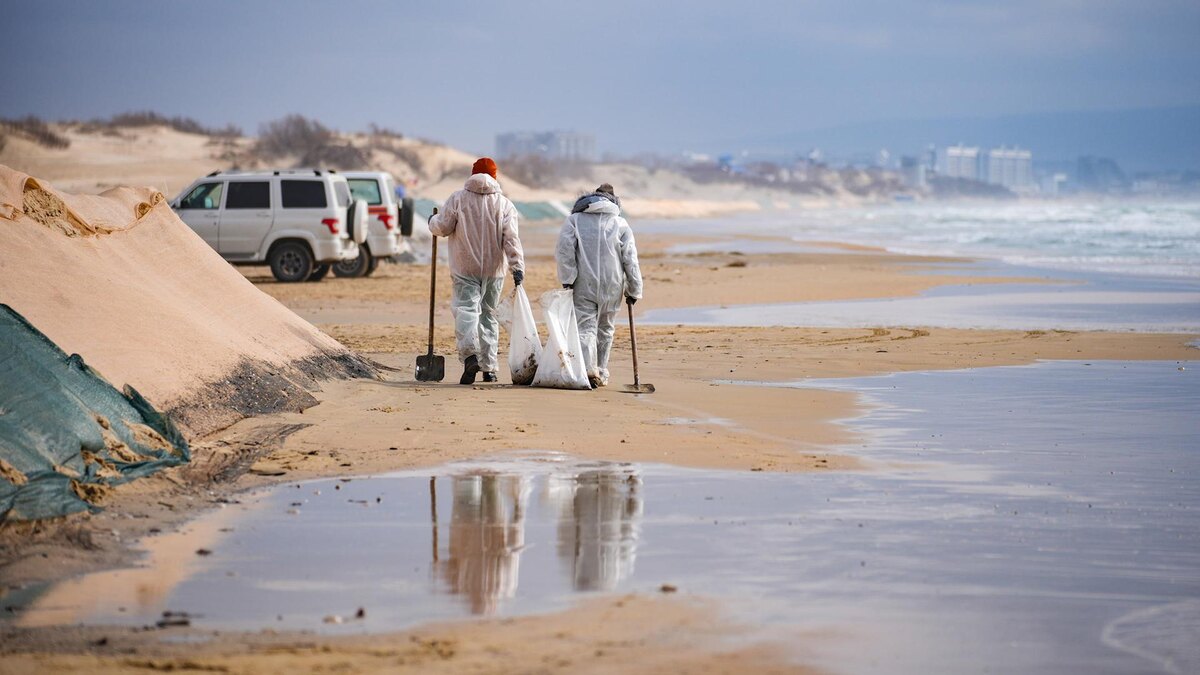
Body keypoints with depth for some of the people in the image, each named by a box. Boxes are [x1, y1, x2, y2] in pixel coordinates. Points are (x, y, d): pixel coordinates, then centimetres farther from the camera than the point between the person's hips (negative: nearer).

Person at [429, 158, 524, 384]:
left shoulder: (458, 199, -3)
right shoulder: (504, 204, 2)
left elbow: (442, 227, -2)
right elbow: (511, 237, -8)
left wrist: (433, 221, 21)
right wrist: (518, 266, -14)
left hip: (465, 269, -2)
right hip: (494, 270, 3)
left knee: (465, 308, -8)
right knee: (489, 313, 13)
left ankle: (470, 354, -33)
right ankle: (488, 367, 13)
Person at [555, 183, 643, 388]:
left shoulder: (574, 219, 4)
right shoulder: (621, 224, 5)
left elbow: (564, 251, -7)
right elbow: (630, 259, 2)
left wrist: (567, 279, -5)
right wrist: (634, 290, 7)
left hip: (583, 286, -1)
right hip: (611, 287, 2)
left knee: (585, 327, -6)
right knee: (605, 330, 16)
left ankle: (588, 369, -27)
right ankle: (601, 374, 22)